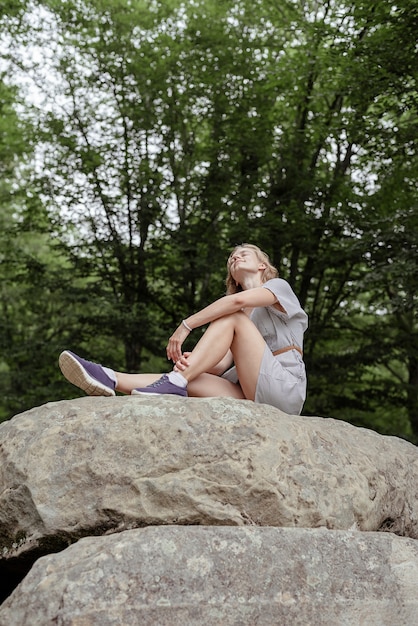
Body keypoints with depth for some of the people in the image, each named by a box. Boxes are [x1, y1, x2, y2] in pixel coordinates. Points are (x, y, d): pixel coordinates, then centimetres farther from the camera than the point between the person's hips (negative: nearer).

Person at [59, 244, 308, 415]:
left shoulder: (279, 286, 10)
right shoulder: (244, 313, 26)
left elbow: (239, 300, -16)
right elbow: (221, 367, 8)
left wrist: (185, 326, -14)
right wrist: (193, 362, -15)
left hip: (285, 386, -6)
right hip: (254, 397, 6)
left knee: (232, 317, -18)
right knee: (192, 377, -13)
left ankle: (176, 382, -27)